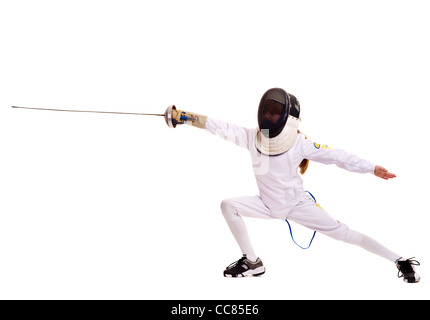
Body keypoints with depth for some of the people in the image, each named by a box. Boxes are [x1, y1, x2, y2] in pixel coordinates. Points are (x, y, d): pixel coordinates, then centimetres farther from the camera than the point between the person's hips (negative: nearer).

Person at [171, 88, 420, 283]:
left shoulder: (301, 144, -22)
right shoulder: (253, 138, -14)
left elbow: (337, 156, -19)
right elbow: (219, 127, -21)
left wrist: (372, 169, -25)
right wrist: (186, 117, -31)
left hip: (298, 204, -3)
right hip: (268, 204, 4)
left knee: (343, 233, -9)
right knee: (229, 206, -15)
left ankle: (400, 261, 6)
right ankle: (253, 263, -1)